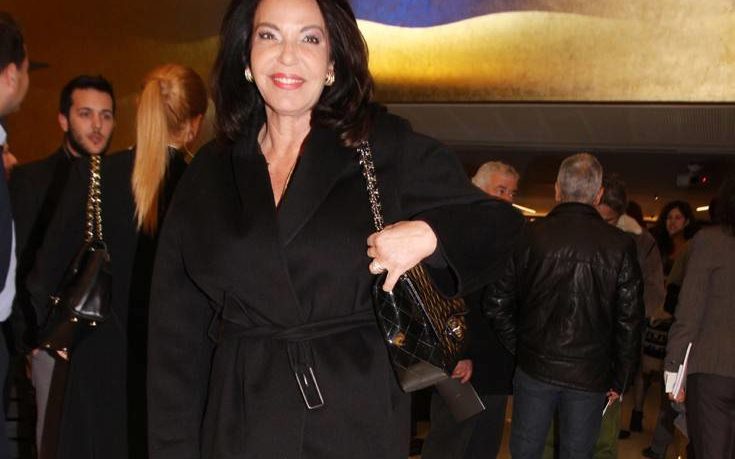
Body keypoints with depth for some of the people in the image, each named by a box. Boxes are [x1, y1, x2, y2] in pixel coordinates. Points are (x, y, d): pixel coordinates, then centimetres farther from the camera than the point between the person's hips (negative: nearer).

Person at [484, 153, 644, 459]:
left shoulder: (529, 235, -7)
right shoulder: (620, 246, -7)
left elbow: (496, 302, -4)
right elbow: (630, 321, -5)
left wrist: (518, 347, 9)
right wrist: (619, 380, 6)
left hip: (535, 367, 0)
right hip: (590, 376, 0)